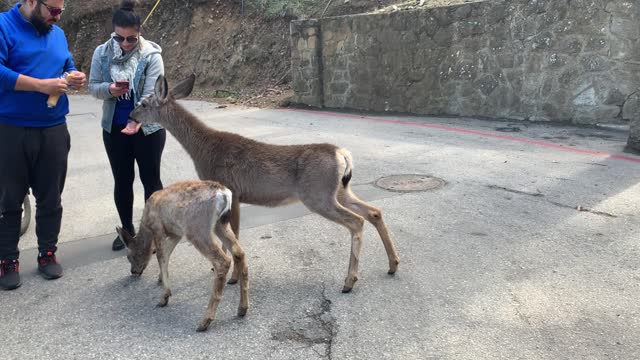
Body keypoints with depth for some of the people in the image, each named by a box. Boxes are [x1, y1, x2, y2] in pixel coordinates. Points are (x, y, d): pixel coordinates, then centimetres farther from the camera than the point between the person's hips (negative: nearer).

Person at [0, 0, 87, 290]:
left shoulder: (57, 34, 12)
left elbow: (68, 67, 22)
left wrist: (75, 78, -1)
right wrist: (42, 85, -22)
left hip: (54, 131, 5)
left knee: (50, 198, 11)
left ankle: (47, 253, 24)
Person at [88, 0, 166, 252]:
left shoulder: (151, 55, -13)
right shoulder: (102, 53, -2)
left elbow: (150, 95, -20)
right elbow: (93, 87, 3)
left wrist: (137, 120, -36)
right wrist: (109, 89, -21)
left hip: (148, 128, -4)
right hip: (114, 129, 4)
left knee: (150, 179, 6)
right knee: (122, 180, 13)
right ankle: (127, 229, 29)